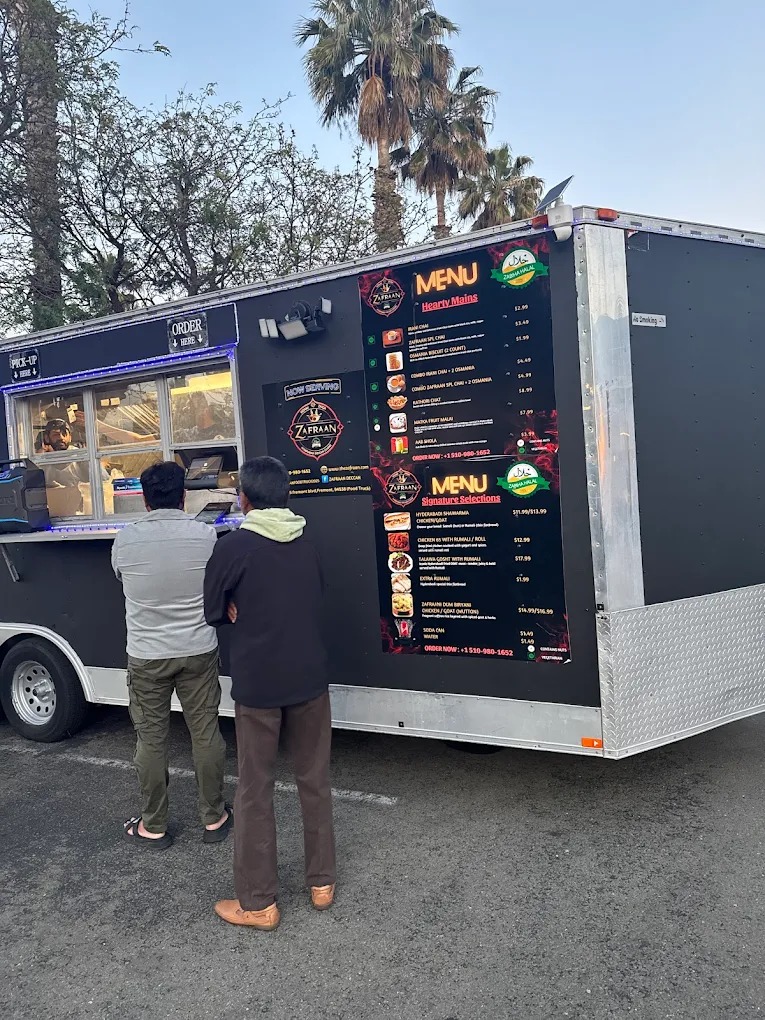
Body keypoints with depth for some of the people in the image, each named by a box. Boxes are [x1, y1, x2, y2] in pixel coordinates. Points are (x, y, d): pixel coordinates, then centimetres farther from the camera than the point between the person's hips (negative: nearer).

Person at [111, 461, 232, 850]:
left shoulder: (125, 540, -9)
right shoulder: (205, 535, -10)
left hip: (146, 655, 0)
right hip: (198, 652, 0)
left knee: (151, 740, 11)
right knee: (205, 734, 11)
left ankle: (153, 827, 24)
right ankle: (213, 818, 23)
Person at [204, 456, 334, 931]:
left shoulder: (233, 547, -10)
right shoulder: (307, 545, 4)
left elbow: (215, 611, -1)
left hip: (257, 684, -4)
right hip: (309, 678, 4)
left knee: (255, 791, 8)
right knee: (315, 781, 16)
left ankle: (258, 903, 18)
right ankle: (322, 882, 27)